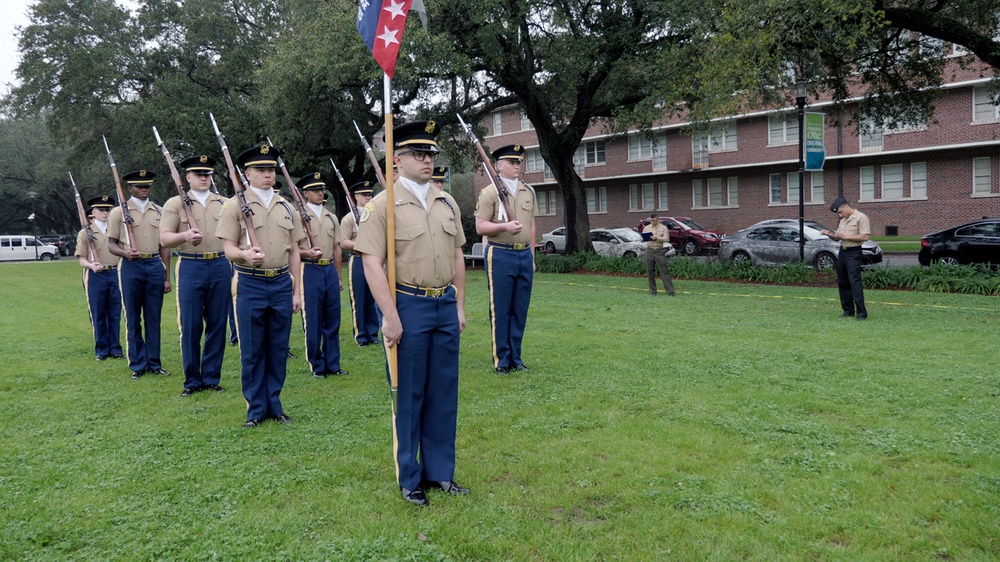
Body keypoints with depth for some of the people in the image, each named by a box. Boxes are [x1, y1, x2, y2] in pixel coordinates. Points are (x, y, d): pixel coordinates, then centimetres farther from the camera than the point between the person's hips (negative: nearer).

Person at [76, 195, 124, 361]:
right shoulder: (85, 233, 3)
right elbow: (82, 260, 1)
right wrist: (91, 265, -21)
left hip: (116, 274, 2)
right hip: (96, 277, -2)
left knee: (115, 314, 5)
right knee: (98, 316, 4)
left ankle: (115, 348, 14)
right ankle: (101, 349, 13)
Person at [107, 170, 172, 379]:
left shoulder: (159, 211, 11)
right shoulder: (119, 212, 3)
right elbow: (111, 244, 3)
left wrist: (167, 277, 9)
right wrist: (125, 253, -20)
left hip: (155, 266, 2)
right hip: (131, 267, -2)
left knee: (154, 318, 7)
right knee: (133, 319, 3)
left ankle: (154, 363, 15)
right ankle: (138, 365, 12)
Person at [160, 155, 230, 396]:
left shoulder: (224, 203, 12)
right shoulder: (175, 203, 3)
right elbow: (164, 238, -3)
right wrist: (185, 235, -24)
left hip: (220, 267, 3)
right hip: (190, 268, -2)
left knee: (217, 325, 5)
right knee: (190, 327, 0)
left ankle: (212, 378, 16)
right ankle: (192, 381, 12)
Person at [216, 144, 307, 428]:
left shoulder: (286, 207, 10)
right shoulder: (236, 205, -1)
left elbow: (294, 252, 12)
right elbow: (229, 248, -4)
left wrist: (296, 291, 9)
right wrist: (245, 254, -28)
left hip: (282, 284, 3)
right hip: (250, 285, -3)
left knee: (278, 350, 9)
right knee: (252, 352, 4)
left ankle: (274, 404, 21)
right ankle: (256, 409, 16)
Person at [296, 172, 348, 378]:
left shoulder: (331, 218, 15)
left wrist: (339, 277, 14)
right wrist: (306, 253, -24)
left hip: (330, 270, 5)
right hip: (310, 270, -5)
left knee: (333, 320, 8)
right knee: (312, 321, 0)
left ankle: (333, 364, 17)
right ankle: (317, 365, 10)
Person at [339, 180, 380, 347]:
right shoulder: (349, 218, -2)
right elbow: (343, 242, -8)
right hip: (358, 262, -4)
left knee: (375, 300, 8)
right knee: (359, 301, 3)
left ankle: (373, 334, 18)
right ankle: (361, 336, 12)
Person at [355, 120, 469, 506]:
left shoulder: (447, 203, 10)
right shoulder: (383, 204, -7)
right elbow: (372, 263, -12)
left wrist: (459, 306, 11)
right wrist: (390, 316, -16)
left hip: (446, 306, 6)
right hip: (409, 307, -5)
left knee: (444, 395, 11)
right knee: (409, 397, 5)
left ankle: (440, 471, 25)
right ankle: (410, 478, 19)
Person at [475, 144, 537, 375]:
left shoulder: (529, 192, 12)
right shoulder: (489, 192, -5)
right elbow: (480, 227, -7)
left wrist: (532, 256, 15)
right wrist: (504, 226, -23)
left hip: (524, 255, 5)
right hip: (500, 256, -5)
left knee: (520, 310, 9)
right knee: (500, 310, 1)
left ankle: (515, 357, 20)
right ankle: (502, 360, 11)